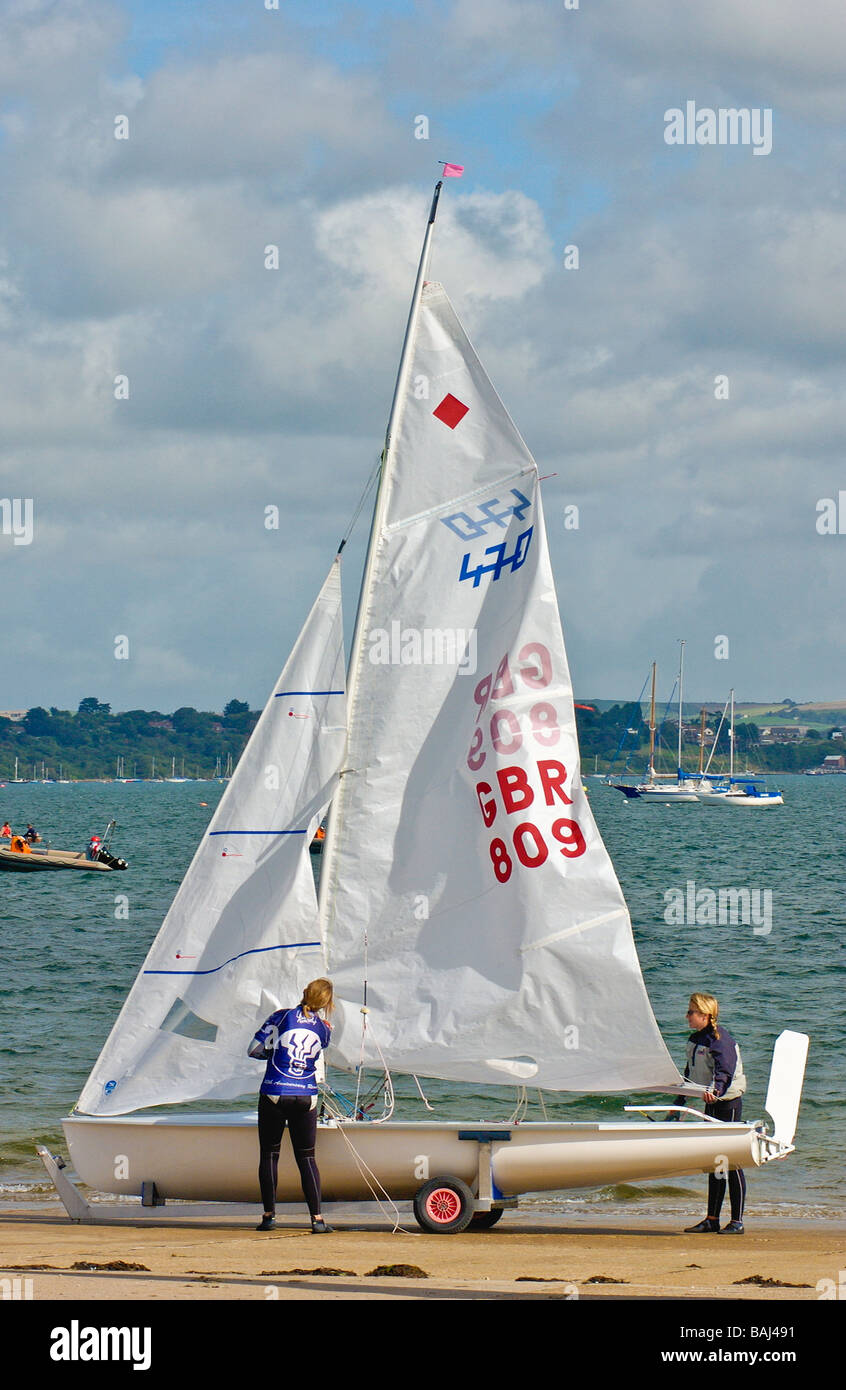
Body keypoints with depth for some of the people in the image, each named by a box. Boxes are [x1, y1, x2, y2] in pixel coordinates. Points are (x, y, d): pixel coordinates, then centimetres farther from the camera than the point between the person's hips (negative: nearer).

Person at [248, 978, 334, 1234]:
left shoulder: (282, 1017, -3)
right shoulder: (323, 1028, 4)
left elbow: (254, 1049, 0)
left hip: (274, 1095, -2)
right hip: (306, 1096, 2)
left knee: (269, 1155, 7)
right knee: (306, 1157, 7)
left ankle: (269, 1215, 2)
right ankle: (316, 1217, -1)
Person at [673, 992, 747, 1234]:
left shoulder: (720, 1039, -16)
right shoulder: (695, 1040, 12)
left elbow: (725, 1070, -30)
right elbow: (690, 1073, 23)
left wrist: (716, 1089, -48)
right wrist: (679, 1103, 27)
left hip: (728, 1102, -9)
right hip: (711, 1104, 9)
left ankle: (737, 1221, -4)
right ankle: (712, 1219, 15)